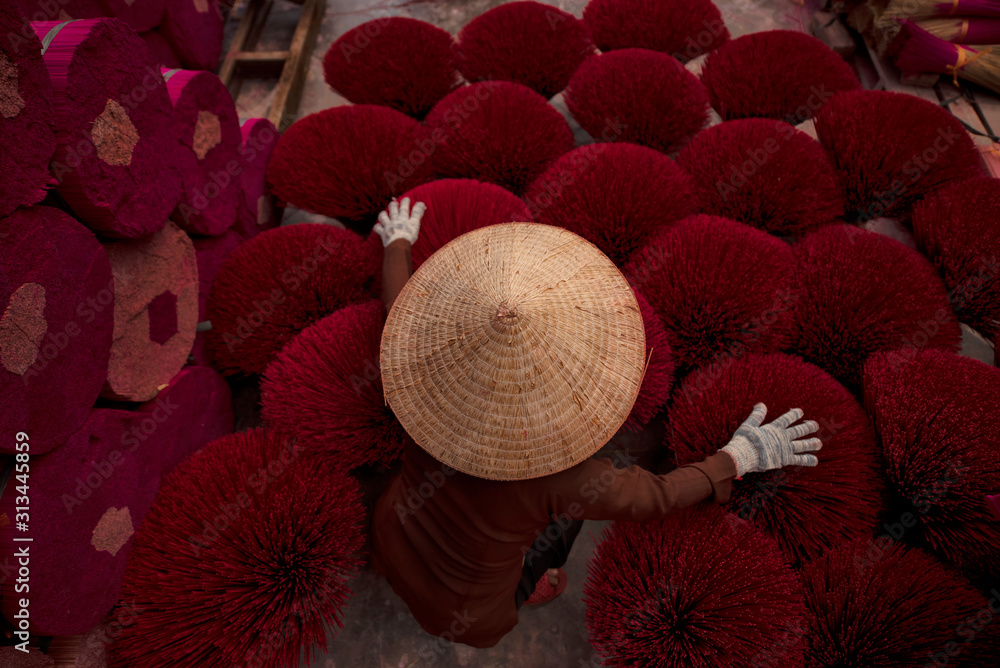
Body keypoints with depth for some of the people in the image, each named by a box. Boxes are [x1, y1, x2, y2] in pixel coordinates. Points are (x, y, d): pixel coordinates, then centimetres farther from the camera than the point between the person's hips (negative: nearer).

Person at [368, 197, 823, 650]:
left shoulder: (427, 386, -29)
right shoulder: (557, 475, -37)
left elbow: (398, 306, -10)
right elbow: (657, 497, -21)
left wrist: (398, 242, 8)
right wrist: (739, 455, -7)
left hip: (389, 551, 4)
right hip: (461, 619, -3)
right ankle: (525, 592, 43)